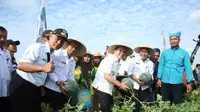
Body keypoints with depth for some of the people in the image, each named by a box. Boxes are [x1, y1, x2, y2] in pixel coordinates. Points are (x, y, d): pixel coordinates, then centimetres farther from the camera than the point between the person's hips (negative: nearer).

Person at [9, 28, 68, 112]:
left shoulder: (52, 55, 8)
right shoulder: (37, 47, -18)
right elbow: (21, 65, -28)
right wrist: (43, 68, -39)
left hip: (35, 89, 9)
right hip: (22, 86, -8)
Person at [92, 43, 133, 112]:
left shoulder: (117, 61, 11)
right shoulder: (109, 59, -17)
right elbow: (106, 76, -23)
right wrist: (120, 84, -19)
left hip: (109, 88, 9)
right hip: (102, 87, -9)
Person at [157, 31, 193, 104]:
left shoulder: (184, 53, 1)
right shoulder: (164, 52, 6)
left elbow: (188, 68, -1)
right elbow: (161, 65, 8)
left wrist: (189, 82, -4)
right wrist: (159, 78, 3)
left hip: (177, 82, -2)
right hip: (165, 82, 2)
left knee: (177, 102, 8)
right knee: (165, 102, 13)